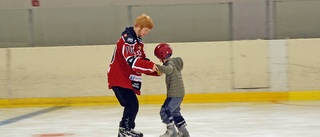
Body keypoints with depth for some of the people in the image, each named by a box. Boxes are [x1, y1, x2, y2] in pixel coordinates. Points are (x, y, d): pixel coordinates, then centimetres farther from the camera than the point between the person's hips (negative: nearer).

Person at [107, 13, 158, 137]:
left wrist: (155, 70, 0)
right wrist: (151, 66, -33)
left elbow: (142, 60, 14)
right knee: (131, 104, -14)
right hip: (118, 78, -10)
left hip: (128, 78, 10)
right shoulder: (127, 39, -18)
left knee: (133, 105, 12)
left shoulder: (138, 41, 15)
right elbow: (132, 61, -29)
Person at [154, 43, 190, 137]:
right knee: (175, 112, 21)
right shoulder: (174, 62, 15)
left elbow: (168, 69, -40)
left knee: (165, 111, -13)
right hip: (178, 94, 11)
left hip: (175, 94, -11)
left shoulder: (170, 64, -16)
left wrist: (156, 66, -49)